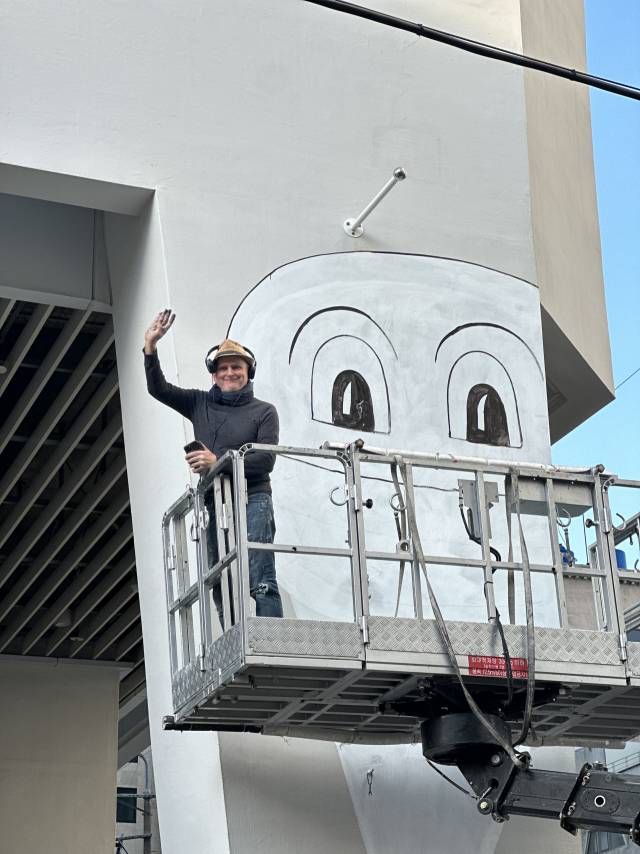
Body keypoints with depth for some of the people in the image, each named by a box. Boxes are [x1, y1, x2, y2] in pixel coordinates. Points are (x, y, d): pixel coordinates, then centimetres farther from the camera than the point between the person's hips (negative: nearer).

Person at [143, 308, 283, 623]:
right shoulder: (200, 404, 16)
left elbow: (266, 460, -6)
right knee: (222, 588, 2)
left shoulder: (264, 411, 5)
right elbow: (158, 388, 11)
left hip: (251, 500, -5)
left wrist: (218, 462, -17)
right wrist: (150, 346, -3)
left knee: (261, 581, -15)